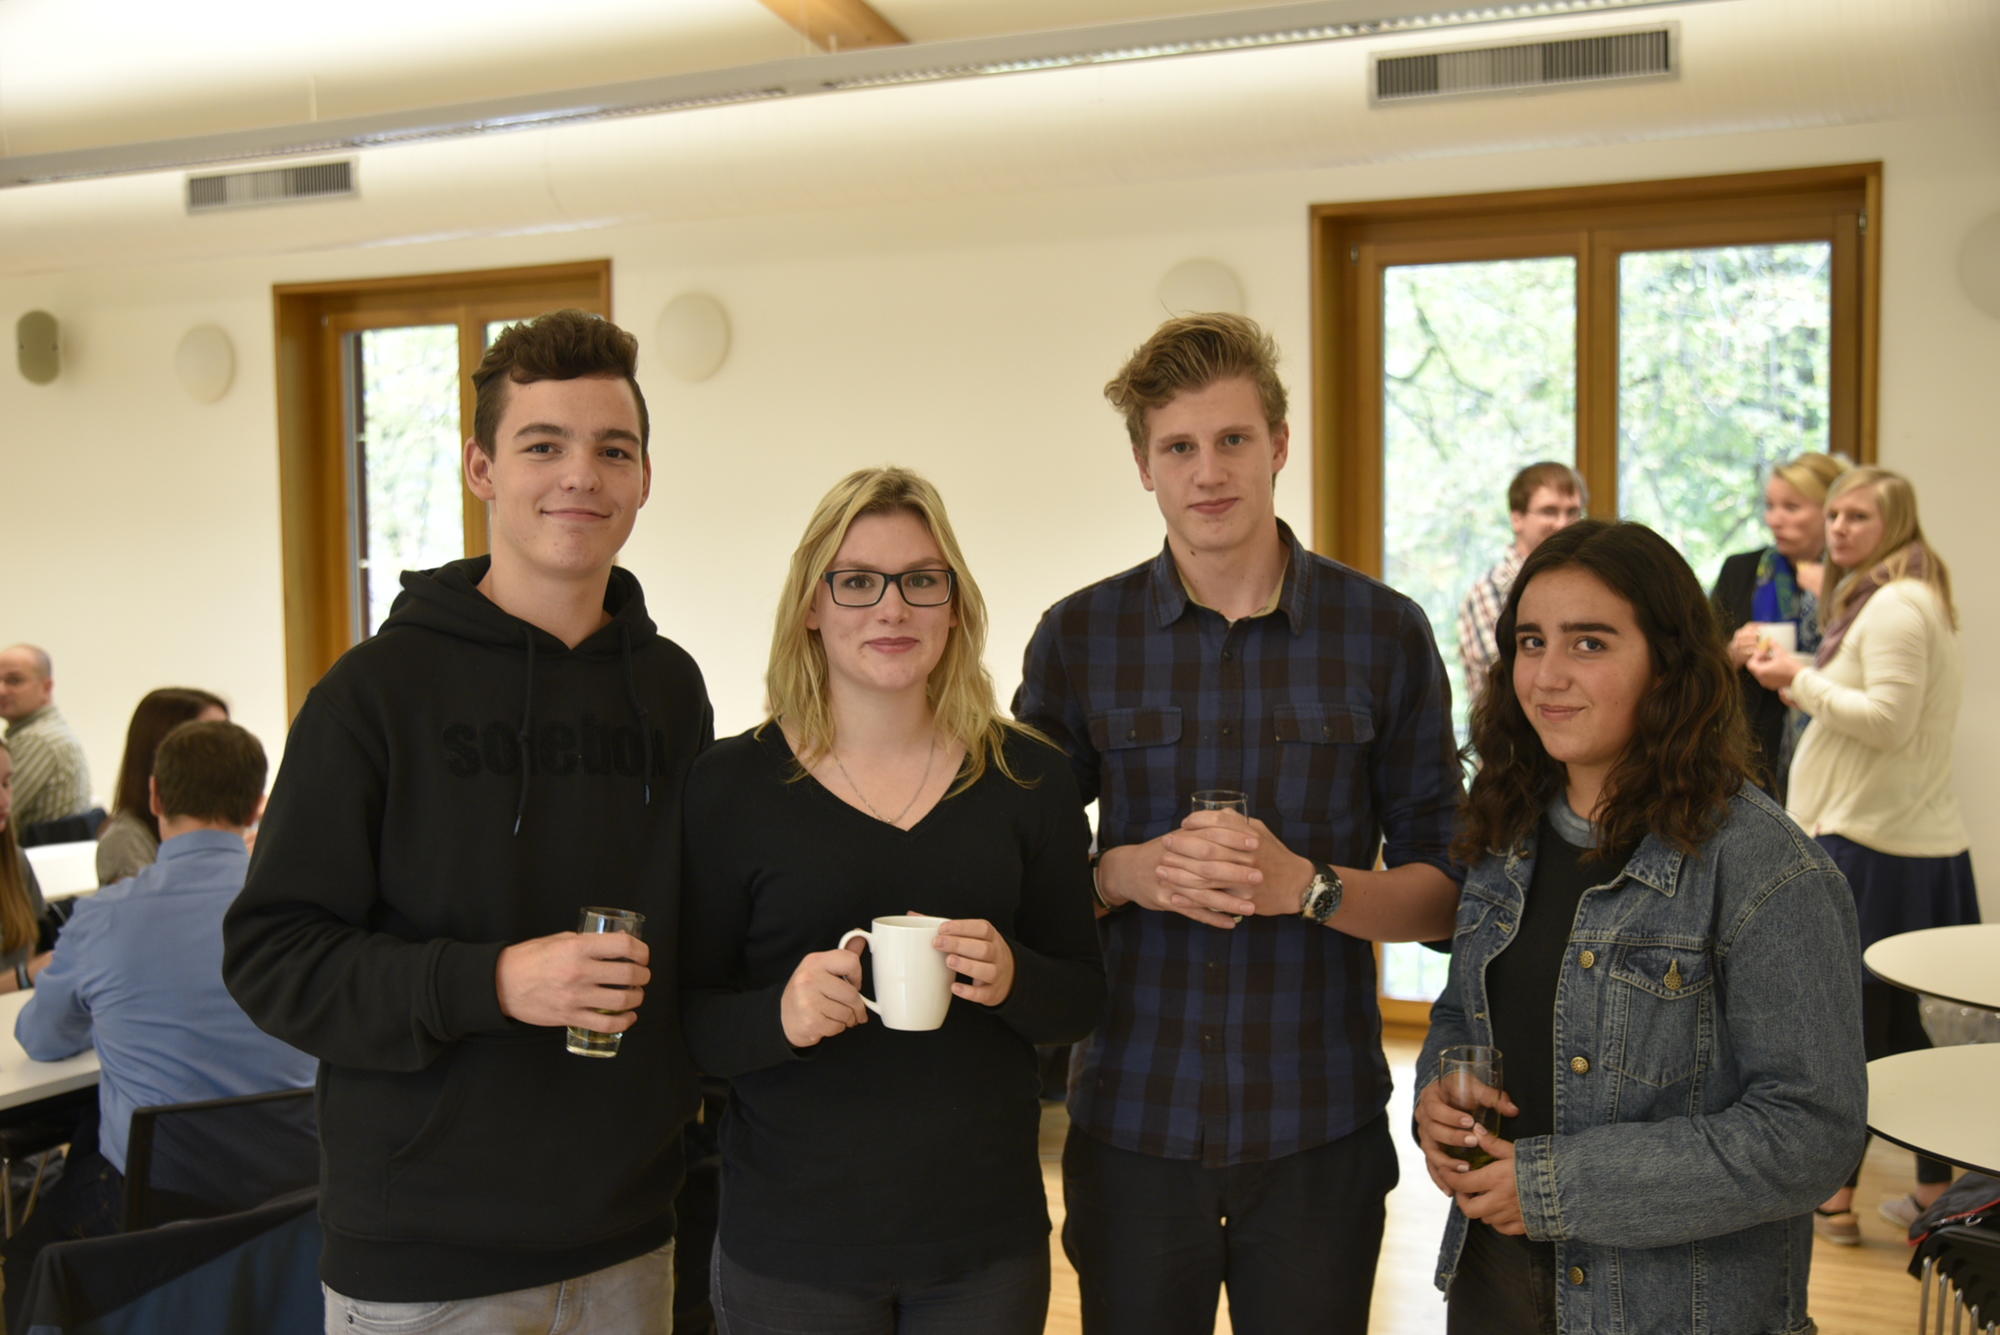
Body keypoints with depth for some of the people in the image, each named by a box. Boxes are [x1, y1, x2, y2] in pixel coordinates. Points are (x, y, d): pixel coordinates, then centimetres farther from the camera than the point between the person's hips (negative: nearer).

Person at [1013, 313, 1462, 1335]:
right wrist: (1128, 872, -14)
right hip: (1130, 1124, 1)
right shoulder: (1079, 637, 1)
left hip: (1319, 1129, 0)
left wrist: (1307, 885, -17)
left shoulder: (1384, 633, -1)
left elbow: (1443, 893, 1)